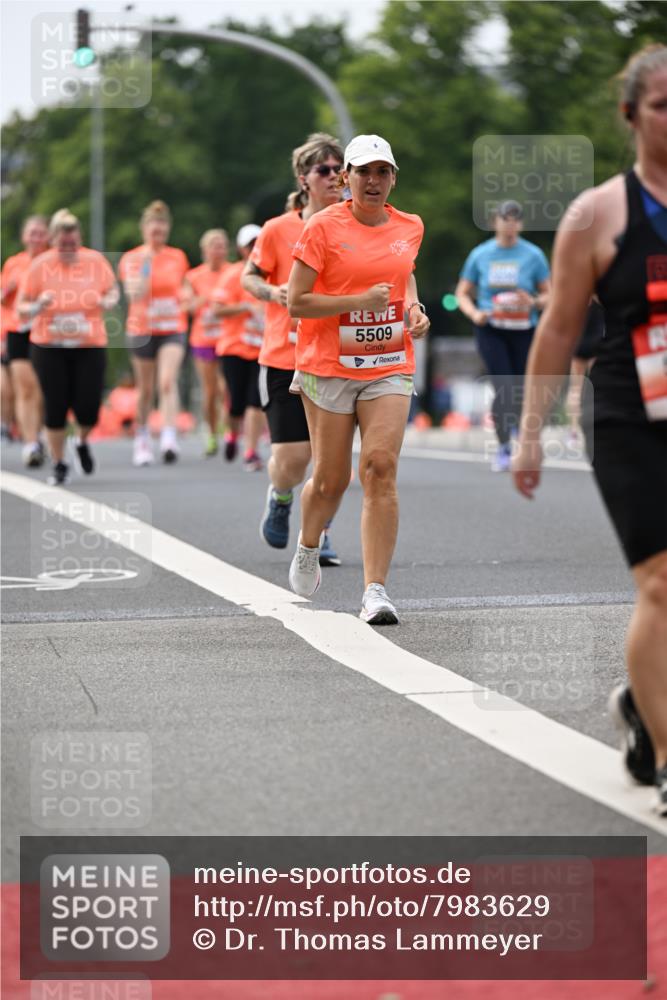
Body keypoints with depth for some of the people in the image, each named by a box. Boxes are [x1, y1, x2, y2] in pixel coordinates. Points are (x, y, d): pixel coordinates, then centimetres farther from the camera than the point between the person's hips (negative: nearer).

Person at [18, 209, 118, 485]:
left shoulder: (96, 261, -2)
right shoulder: (40, 265, -5)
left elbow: (113, 290, 14)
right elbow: (21, 308, 0)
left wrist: (108, 301, -8)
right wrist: (37, 307, -21)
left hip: (90, 346, 0)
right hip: (49, 347, 0)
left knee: (88, 408, -6)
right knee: (55, 407, -2)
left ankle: (82, 442, 29)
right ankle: (59, 465, 14)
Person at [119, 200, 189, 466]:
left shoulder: (177, 257, 6)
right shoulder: (131, 259, -2)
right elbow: (134, 293, -16)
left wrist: (185, 301, 2)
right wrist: (146, 264, -22)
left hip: (173, 328, 0)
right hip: (142, 330, 0)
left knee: (168, 382, -19)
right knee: (145, 390, 8)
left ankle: (169, 438, -28)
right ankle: (141, 442, 24)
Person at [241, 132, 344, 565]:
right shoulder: (278, 230, -3)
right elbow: (249, 276, 9)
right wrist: (273, 292, -11)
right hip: (284, 358, -2)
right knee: (292, 456, -5)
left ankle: (321, 531, 16)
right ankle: (280, 499, 29)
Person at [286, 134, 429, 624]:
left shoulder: (410, 227, 7)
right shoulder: (324, 226, -7)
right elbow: (295, 302, -9)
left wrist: (414, 307, 10)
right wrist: (360, 302, -18)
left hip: (390, 367, 2)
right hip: (328, 367, -2)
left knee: (381, 469, -14)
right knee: (331, 479, 5)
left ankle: (375, 591, -15)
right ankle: (308, 548, 39)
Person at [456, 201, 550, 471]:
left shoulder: (533, 255, 2)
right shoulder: (480, 254, 5)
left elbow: (548, 294, 6)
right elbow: (462, 293, 10)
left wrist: (534, 303, -15)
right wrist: (474, 313, -9)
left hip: (523, 330, 1)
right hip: (491, 330, -1)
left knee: (522, 391, 4)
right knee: (504, 388, -15)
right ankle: (503, 448, -7)